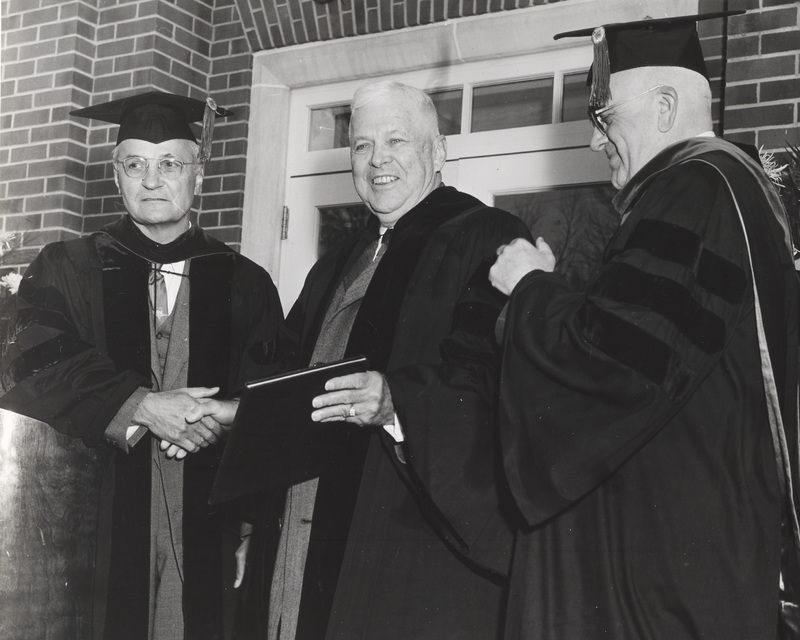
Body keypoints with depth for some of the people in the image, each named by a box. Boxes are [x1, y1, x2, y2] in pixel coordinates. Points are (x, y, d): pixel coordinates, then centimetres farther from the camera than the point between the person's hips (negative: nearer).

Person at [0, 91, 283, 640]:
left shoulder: (246, 284, 10)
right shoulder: (66, 269, 9)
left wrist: (219, 422, -17)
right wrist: (139, 405, -18)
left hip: (206, 532, 1)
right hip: (92, 527, 0)